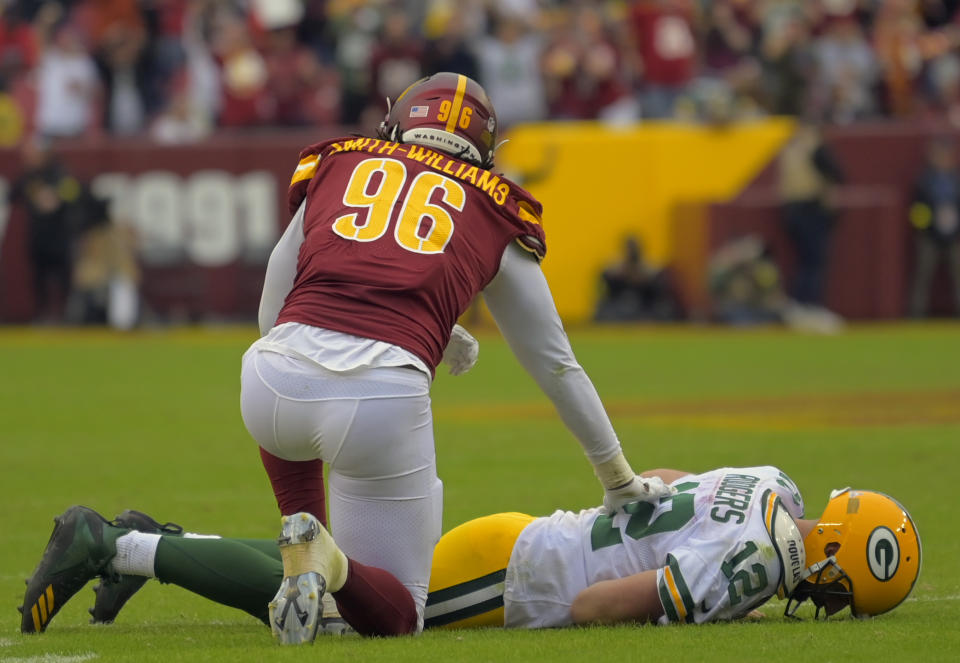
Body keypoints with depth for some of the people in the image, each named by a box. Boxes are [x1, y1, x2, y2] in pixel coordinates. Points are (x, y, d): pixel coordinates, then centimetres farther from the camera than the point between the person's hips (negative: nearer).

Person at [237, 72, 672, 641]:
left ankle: (302, 540, 17)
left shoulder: (334, 169, 24)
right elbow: (556, 365, 31)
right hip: (386, 398, -2)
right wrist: (620, 482, 43)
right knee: (396, 615, 15)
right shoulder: (495, 215, 22)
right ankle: (330, 565, -18)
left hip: (277, 376, 2)